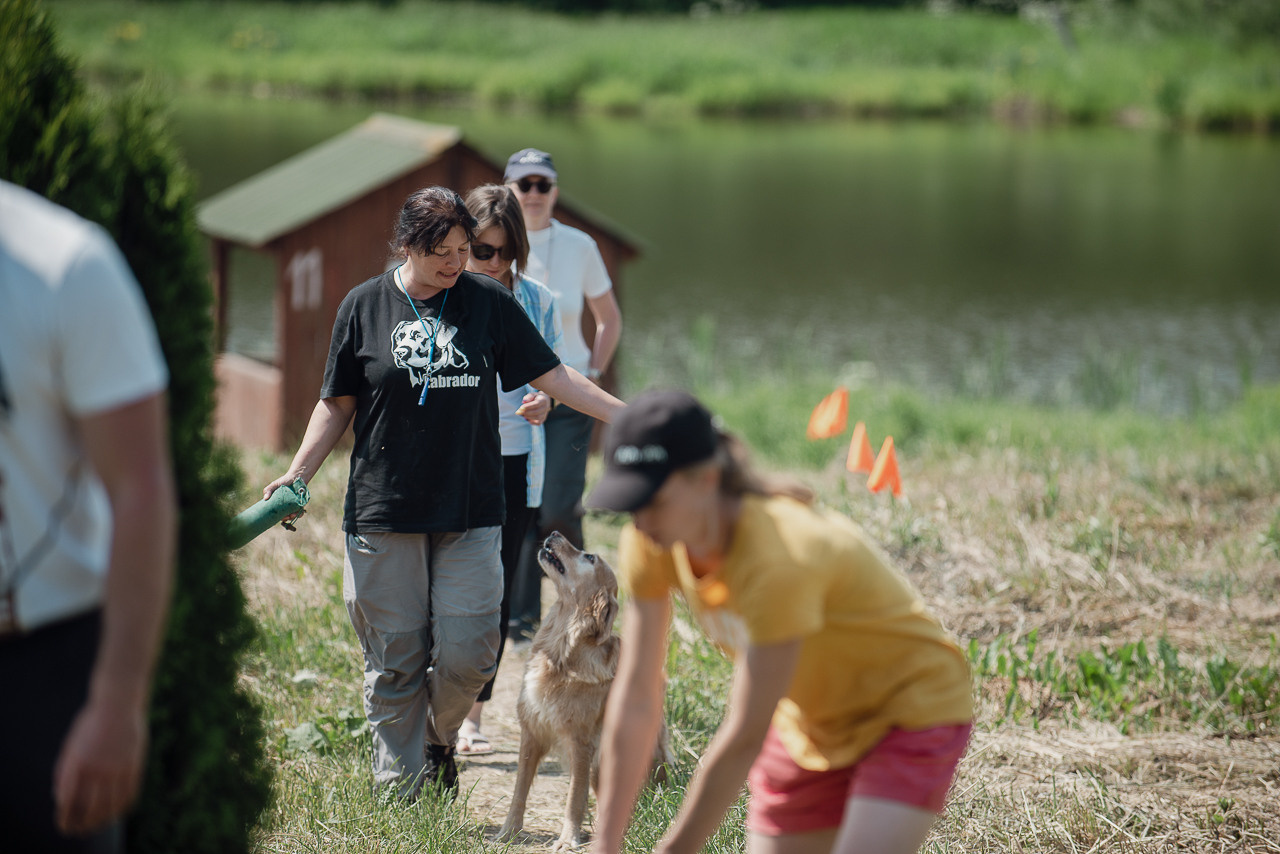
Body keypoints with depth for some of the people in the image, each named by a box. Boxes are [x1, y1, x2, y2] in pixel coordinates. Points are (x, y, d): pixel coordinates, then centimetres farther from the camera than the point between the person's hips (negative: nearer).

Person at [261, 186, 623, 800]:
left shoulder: (489, 302, 4)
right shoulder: (365, 306, 2)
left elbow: (552, 376, 8)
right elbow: (337, 405, 8)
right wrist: (295, 476, -3)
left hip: (470, 512, 1)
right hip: (384, 513, -1)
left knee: (468, 652, -5)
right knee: (394, 660, 1)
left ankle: (438, 739, 24)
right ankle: (398, 785, 11)